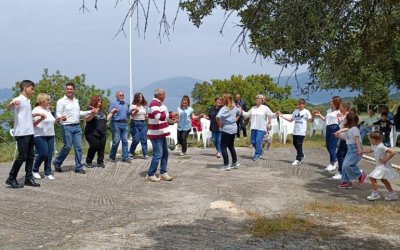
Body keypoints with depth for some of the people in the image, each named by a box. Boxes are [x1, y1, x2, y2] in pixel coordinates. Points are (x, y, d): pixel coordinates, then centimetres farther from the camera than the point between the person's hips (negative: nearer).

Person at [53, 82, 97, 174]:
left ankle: (78, 167, 9)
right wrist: (61, 117, -33)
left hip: (77, 126, 6)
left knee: (78, 147, 3)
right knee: (67, 146, -6)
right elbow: (58, 114, -10)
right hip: (67, 127, -6)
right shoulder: (61, 101, -5)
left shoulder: (76, 100, 15)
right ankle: (57, 162, 16)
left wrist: (90, 112, 23)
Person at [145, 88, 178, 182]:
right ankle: (150, 175, -1)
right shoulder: (154, 104, -17)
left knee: (165, 154, 14)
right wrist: (171, 115, -25)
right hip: (156, 134, -10)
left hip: (161, 134, 10)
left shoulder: (159, 104, 15)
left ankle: (163, 173, 22)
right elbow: (158, 116, -30)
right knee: (158, 155, -9)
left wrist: (172, 119, 12)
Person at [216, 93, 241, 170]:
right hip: (234, 129, 8)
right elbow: (239, 113, 27)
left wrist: (220, 124, -17)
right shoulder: (234, 108, 7)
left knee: (223, 147, 0)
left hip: (226, 129, -8)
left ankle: (226, 165, -2)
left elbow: (218, 117, -32)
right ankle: (235, 162, 25)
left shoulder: (224, 108, -17)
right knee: (231, 146, 20)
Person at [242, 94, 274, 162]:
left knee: (258, 141, -11)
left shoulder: (265, 108, 0)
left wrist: (268, 124, -5)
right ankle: (260, 151, 27)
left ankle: (257, 155, -2)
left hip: (261, 128, -5)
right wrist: (241, 111, 7)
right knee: (253, 141, 5)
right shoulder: (253, 108, 14)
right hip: (254, 128, 5)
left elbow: (270, 115, -2)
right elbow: (247, 115, 17)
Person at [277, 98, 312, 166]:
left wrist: (313, 116, -33)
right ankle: (301, 156, 30)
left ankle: (298, 160, -2)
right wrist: (281, 116, 13)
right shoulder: (296, 111, 12)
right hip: (295, 131, 6)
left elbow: (311, 120, -12)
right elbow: (290, 120, 18)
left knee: (299, 145, -8)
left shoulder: (306, 112, -4)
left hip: (302, 132, -6)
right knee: (295, 144, 10)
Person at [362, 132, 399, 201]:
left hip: (383, 166, -11)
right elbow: (369, 150, 26)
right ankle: (392, 194, 31)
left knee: (372, 177, -13)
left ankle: (375, 193, -4)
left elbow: (392, 152, -30)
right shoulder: (375, 146, 5)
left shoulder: (381, 147, -25)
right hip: (380, 166, 11)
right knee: (383, 179, 22)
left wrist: (386, 160, -24)